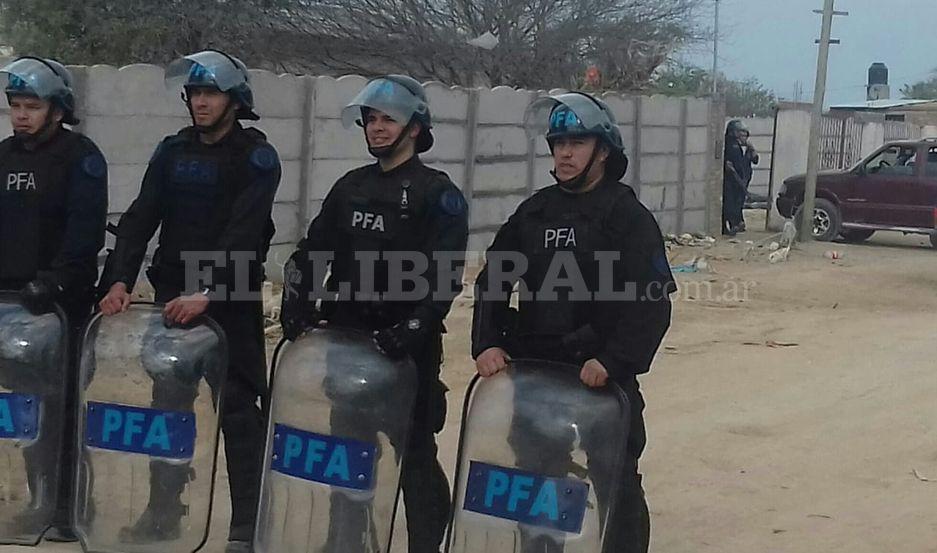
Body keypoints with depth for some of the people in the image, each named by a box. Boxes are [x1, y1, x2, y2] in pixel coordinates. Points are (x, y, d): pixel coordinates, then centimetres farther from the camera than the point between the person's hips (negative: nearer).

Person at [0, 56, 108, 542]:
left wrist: (54, 280, -23)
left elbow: (86, 229, -14)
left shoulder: (81, 157, -5)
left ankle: (67, 510, 2)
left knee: (58, 405, -5)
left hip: (61, 302, -6)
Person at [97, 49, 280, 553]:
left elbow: (242, 235, -18)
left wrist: (206, 293, -28)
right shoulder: (173, 151, 9)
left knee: (238, 410, -2)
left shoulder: (256, 157, -7)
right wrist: (119, 280, -11)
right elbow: (140, 219, 2)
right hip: (172, 295, 5)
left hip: (232, 302, -5)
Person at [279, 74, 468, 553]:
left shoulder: (439, 193, -4)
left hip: (406, 346, -5)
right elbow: (311, 250, 15)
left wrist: (412, 329, -22)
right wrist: (297, 302, 0)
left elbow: (445, 277, -12)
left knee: (414, 451, -3)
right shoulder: (351, 186, 14)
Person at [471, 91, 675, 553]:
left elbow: (652, 304, -12)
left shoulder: (628, 217, -4)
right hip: (532, 370, 5)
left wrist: (613, 360, -24)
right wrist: (487, 342, -5)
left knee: (614, 484, 1)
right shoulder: (535, 211, 12)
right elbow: (492, 281, 10)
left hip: (601, 377, -5)